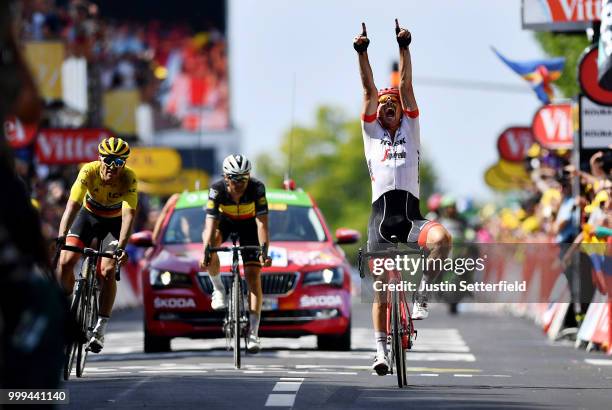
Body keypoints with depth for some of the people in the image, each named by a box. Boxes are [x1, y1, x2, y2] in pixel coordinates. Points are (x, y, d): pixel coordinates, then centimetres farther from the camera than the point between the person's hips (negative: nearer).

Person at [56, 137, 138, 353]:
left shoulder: (129, 178, -30)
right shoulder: (89, 171, -29)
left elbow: (129, 214, -37)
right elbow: (73, 204, -37)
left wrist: (121, 247, -51)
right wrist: (61, 236, -50)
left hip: (115, 221, -1)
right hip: (89, 215, 1)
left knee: (108, 271, -20)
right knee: (65, 262, -15)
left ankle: (100, 329, -14)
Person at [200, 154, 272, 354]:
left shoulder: (257, 188, -32)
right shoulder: (217, 190, -32)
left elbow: (262, 223, -37)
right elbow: (211, 224, -37)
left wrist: (264, 250, -50)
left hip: (248, 224, 0)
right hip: (224, 220, 0)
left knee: (253, 275, -11)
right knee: (211, 243, -34)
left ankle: (253, 333, -11)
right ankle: (218, 289, -9)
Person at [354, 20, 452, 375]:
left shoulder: (410, 129, 19)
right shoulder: (372, 132, 19)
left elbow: (406, 85, 11)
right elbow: (369, 90, 10)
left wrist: (404, 47, 2)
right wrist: (362, 52, 1)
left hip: (410, 215, 0)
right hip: (382, 215, 0)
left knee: (441, 238, -32)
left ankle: (422, 296, -16)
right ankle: (382, 349, 5)